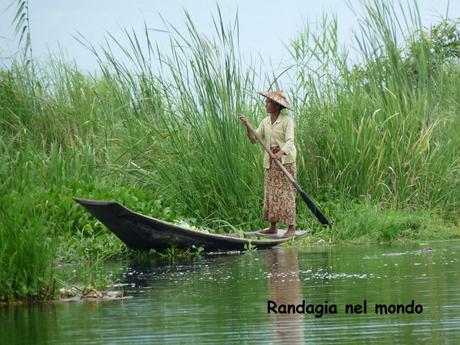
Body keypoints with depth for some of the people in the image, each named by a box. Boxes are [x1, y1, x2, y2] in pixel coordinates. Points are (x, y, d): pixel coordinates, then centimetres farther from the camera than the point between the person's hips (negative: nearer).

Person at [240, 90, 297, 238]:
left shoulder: (287, 120, -9)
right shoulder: (265, 122, 10)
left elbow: (290, 141, -20)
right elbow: (254, 139, 6)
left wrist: (281, 152, -38)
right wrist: (247, 126, -10)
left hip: (285, 160, -6)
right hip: (270, 163, 6)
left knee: (286, 194, -7)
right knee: (270, 194, 6)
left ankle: (291, 228, -6)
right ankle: (273, 227, 11)